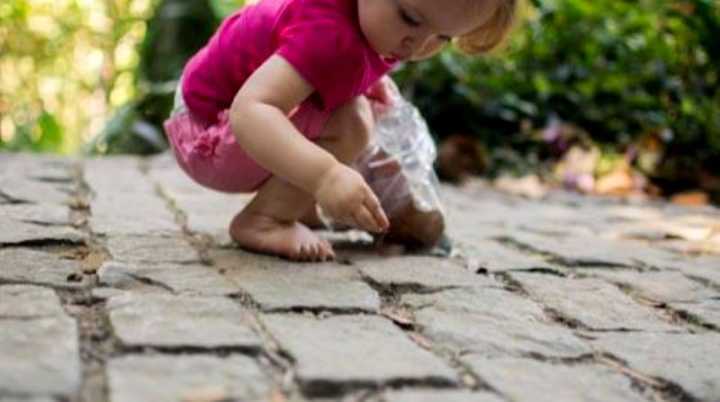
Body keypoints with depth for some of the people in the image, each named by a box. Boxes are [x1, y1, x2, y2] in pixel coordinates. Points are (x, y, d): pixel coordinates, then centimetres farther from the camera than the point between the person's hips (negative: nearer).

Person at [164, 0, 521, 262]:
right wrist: (325, 174, -59)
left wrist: (372, 80, 7)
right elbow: (249, 111, -48)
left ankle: (300, 206, 13)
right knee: (349, 124, -28)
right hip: (208, 135, -9)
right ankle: (261, 222, -15)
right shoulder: (329, 35, -36)